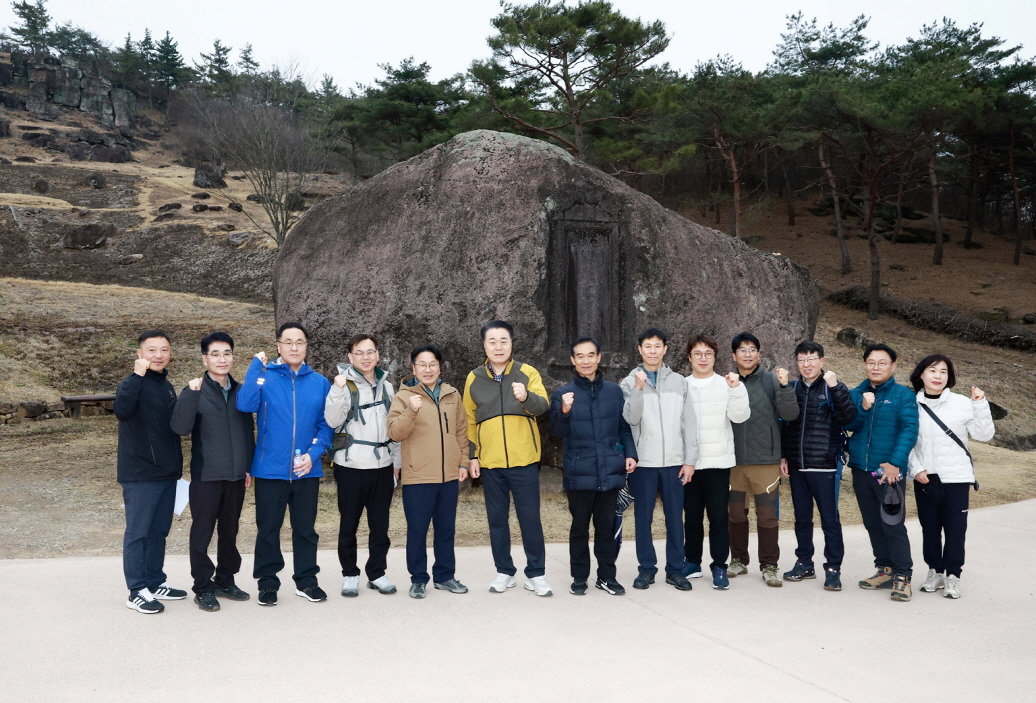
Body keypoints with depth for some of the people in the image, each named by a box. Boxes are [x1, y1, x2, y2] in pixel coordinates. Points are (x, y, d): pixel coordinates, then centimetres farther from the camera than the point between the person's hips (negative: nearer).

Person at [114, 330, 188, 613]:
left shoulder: (166, 386, 12)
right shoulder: (133, 384, -11)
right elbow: (122, 410, -34)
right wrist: (138, 375, -32)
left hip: (167, 472, 7)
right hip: (140, 475, -7)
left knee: (159, 531, 14)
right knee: (138, 532, 0)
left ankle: (155, 582, 25)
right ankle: (137, 592, 7)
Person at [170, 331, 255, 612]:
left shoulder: (240, 391, 7)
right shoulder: (195, 391, -6)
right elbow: (180, 428, -19)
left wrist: (249, 466, 12)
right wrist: (191, 394, -29)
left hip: (236, 475, 4)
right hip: (206, 475, -4)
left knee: (229, 531, 14)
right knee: (202, 532, 4)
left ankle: (225, 580, 27)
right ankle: (203, 588, 16)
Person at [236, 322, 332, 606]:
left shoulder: (320, 383, 4)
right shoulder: (264, 377, -4)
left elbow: (326, 424, 4)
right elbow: (245, 404, -22)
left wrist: (314, 453, -11)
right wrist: (256, 365, -18)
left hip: (307, 471, 2)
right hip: (270, 469, -2)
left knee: (306, 528, 13)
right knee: (268, 528, 9)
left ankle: (306, 580, 26)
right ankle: (267, 583, 23)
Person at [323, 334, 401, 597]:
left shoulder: (386, 386, 11)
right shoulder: (344, 385, -4)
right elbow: (332, 421, -16)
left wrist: (397, 461, 15)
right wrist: (338, 390, -28)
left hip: (383, 466, 4)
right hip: (351, 466, -4)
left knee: (380, 524, 9)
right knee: (349, 524, 6)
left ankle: (377, 573, 21)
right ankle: (349, 575, 20)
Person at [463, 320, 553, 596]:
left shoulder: (528, 373, 0)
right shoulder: (474, 378, 5)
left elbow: (542, 405, -15)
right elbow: (469, 420, 10)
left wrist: (526, 396, -36)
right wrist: (472, 456, 6)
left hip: (524, 460, -2)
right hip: (489, 462, 2)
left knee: (530, 518, 3)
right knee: (497, 519, 10)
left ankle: (536, 574, 16)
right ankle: (505, 572, 23)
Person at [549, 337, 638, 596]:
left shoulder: (614, 391, 7)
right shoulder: (563, 393, -1)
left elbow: (624, 427, 12)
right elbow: (558, 431, -9)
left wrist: (630, 453, 1)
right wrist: (564, 412, -27)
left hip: (611, 471, 2)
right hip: (579, 473, -2)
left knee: (607, 526, 11)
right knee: (580, 527, 8)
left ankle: (607, 576, 23)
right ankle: (579, 578, 19)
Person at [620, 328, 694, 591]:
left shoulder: (679, 382, 6)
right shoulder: (629, 383, 2)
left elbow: (689, 423, 5)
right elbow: (630, 419, -10)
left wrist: (690, 460, 0)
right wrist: (639, 388, -20)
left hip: (674, 461, 1)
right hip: (643, 461, -1)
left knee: (675, 517, 6)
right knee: (643, 517, 6)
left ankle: (676, 569, 16)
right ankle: (646, 568, 16)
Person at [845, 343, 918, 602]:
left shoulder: (903, 395, -2)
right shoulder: (856, 394, 9)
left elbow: (909, 430, -11)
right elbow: (848, 425, 0)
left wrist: (894, 463, -19)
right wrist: (863, 408, -18)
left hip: (889, 470, -5)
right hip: (861, 469, 5)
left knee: (893, 525, -6)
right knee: (872, 524, 12)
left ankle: (902, 577, 4)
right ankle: (885, 570, 24)